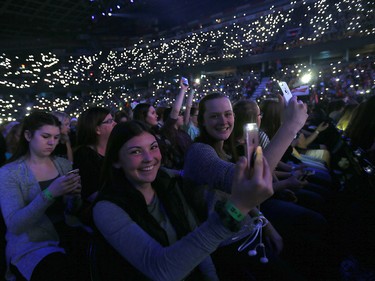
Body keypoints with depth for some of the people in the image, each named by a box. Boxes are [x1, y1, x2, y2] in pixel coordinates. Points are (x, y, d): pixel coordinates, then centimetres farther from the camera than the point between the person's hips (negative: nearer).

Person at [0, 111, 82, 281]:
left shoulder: (64, 164, 6)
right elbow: (14, 225, -16)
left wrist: (75, 196, -13)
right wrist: (49, 193, -29)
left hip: (66, 237, 5)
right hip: (30, 246, -4)